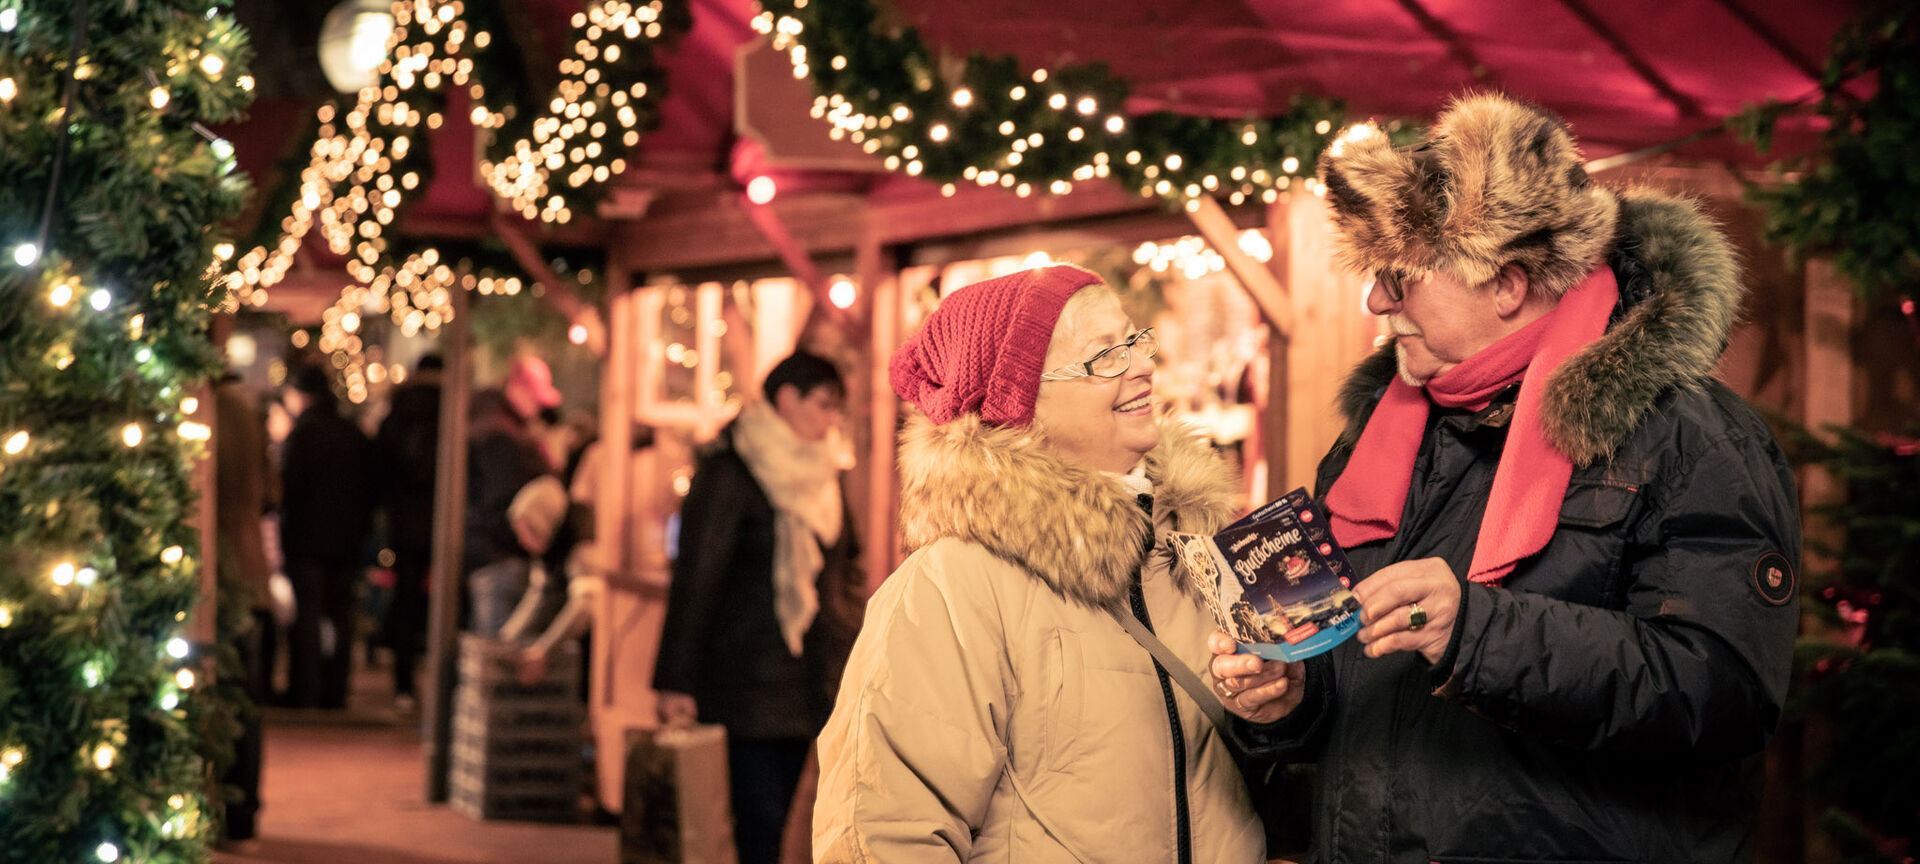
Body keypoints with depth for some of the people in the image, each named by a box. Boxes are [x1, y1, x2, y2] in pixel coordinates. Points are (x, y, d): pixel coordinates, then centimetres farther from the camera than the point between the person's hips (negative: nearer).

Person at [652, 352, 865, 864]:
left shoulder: (819, 476, 15)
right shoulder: (728, 473, -7)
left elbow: (845, 571, 24)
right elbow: (695, 577, -10)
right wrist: (677, 682, -14)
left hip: (804, 682, 7)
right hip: (746, 682, -7)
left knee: (773, 821, 7)